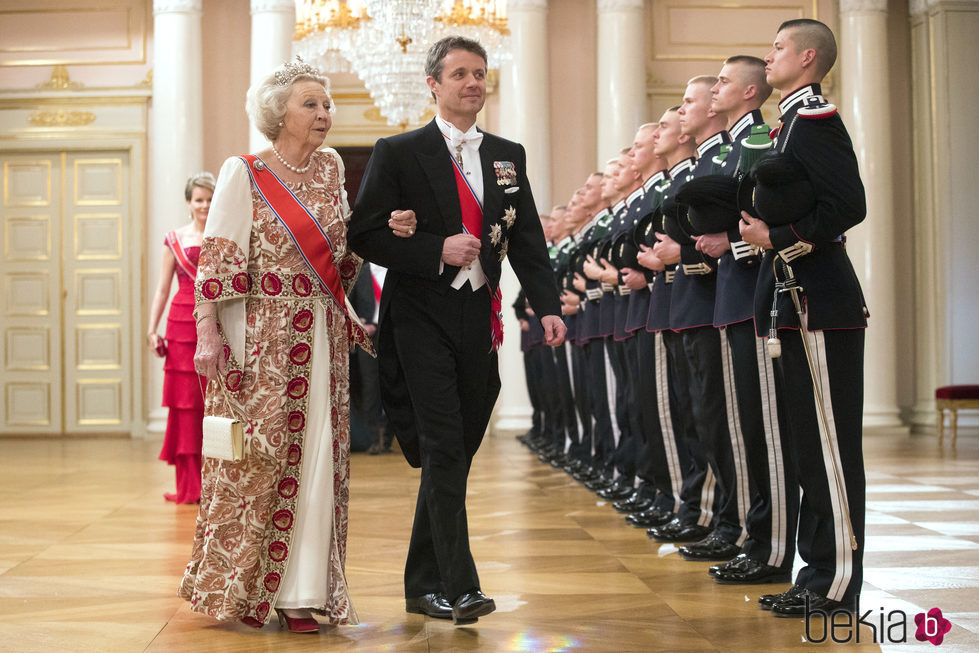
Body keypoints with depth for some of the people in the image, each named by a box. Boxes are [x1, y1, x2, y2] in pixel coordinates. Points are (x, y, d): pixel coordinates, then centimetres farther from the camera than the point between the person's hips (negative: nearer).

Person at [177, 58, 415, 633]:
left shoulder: (330, 168, 12)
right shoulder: (243, 174, -3)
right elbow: (215, 260, -7)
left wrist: (384, 234, 1)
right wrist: (208, 335, -15)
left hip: (322, 338, 5)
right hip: (261, 338, -4)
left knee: (316, 459, 2)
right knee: (257, 460, 0)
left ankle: (300, 591, 9)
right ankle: (240, 586, 16)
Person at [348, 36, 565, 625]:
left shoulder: (509, 156, 12)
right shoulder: (398, 153, -1)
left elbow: (528, 240, 9)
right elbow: (366, 235, -5)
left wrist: (548, 306, -6)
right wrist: (438, 251, -17)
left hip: (478, 320, 5)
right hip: (422, 318, -5)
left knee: (457, 453, 10)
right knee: (444, 450, -11)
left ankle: (424, 585, 22)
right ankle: (459, 586, -6)